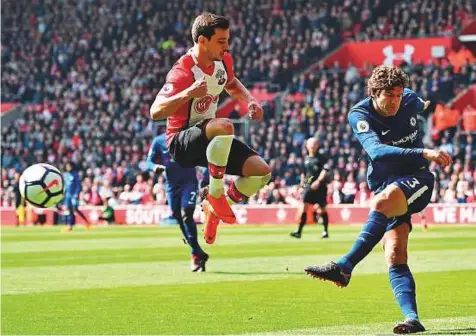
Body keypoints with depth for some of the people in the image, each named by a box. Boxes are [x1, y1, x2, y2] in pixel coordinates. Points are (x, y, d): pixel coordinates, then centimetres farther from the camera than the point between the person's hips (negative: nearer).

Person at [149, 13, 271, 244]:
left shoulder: (224, 61, 0)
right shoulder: (183, 73, -24)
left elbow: (231, 83, 25)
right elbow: (155, 112, -34)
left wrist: (249, 99, 5)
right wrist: (188, 93, -47)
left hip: (210, 138, 8)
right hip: (181, 142, -8)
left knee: (262, 171, -8)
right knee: (224, 126, -40)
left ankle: (214, 209, 11)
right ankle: (215, 195, -24)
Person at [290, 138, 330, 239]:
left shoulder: (321, 158, -3)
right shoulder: (306, 159, 13)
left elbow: (325, 170, -16)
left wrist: (318, 181, -24)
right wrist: (302, 183, 18)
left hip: (320, 187, -4)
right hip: (308, 186, 4)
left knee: (322, 210, 7)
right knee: (303, 208, -12)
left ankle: (326, 231, 22)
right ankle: (299, 231, -16)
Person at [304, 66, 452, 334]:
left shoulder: (410, 100, -3)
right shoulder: (360, 115, -11)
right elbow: (377, 151, -30)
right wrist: (423, 153, -40)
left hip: (417, 181, -1)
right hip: (386, 187, 1)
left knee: (381, 203, -34)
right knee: (394, 255, -17)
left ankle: (344, 267, -41)